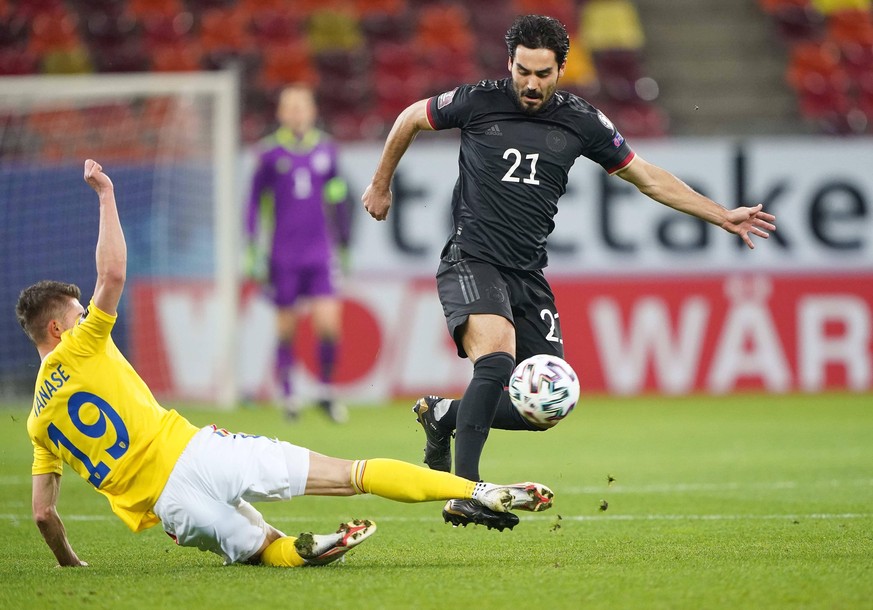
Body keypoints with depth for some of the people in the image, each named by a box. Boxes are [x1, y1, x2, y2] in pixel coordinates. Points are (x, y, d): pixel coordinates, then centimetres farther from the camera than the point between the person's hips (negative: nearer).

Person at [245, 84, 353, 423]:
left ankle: (326, 391, 9)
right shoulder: (270, 153, -2)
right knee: (286, 328, 2)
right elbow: (256, 204, 3)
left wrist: (344, 242, 19)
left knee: (329, 325, -8)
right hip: (283, 258, -2)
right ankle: (286, 393, 18)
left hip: (320, 255, 2)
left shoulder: (326, 149, 7)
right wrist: (256, 253, -1)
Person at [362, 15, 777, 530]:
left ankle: (444, 416, 22)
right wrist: (381, 186, 23)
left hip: (529, 275, 5)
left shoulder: (582, 121, 3)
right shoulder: (477, 102, -5)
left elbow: (648, 178, 12)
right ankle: (464, 494, -31)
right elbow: (411, 119, 14)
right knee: (496, 359, -32)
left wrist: (723, 216, 9)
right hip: (472, 261, -5)